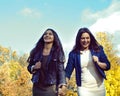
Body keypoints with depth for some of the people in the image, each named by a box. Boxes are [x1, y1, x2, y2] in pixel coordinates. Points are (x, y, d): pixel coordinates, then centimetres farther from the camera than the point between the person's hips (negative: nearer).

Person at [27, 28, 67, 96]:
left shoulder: (58, 52, 1)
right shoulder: (36, 51, 8)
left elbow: (61, 70, -5)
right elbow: (29, 67, 15)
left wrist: (62, 85, -16)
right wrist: (34, 67, -8)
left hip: (51, 87, -2)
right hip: (37, 87, 3)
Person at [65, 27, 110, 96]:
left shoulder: (98, 50, 1)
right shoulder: (73, 54, -2)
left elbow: (107, 66, 4)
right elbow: (68, 71, -4)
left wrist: (98, 63, -16)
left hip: (99, 87, 2)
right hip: (83, 88, -2)